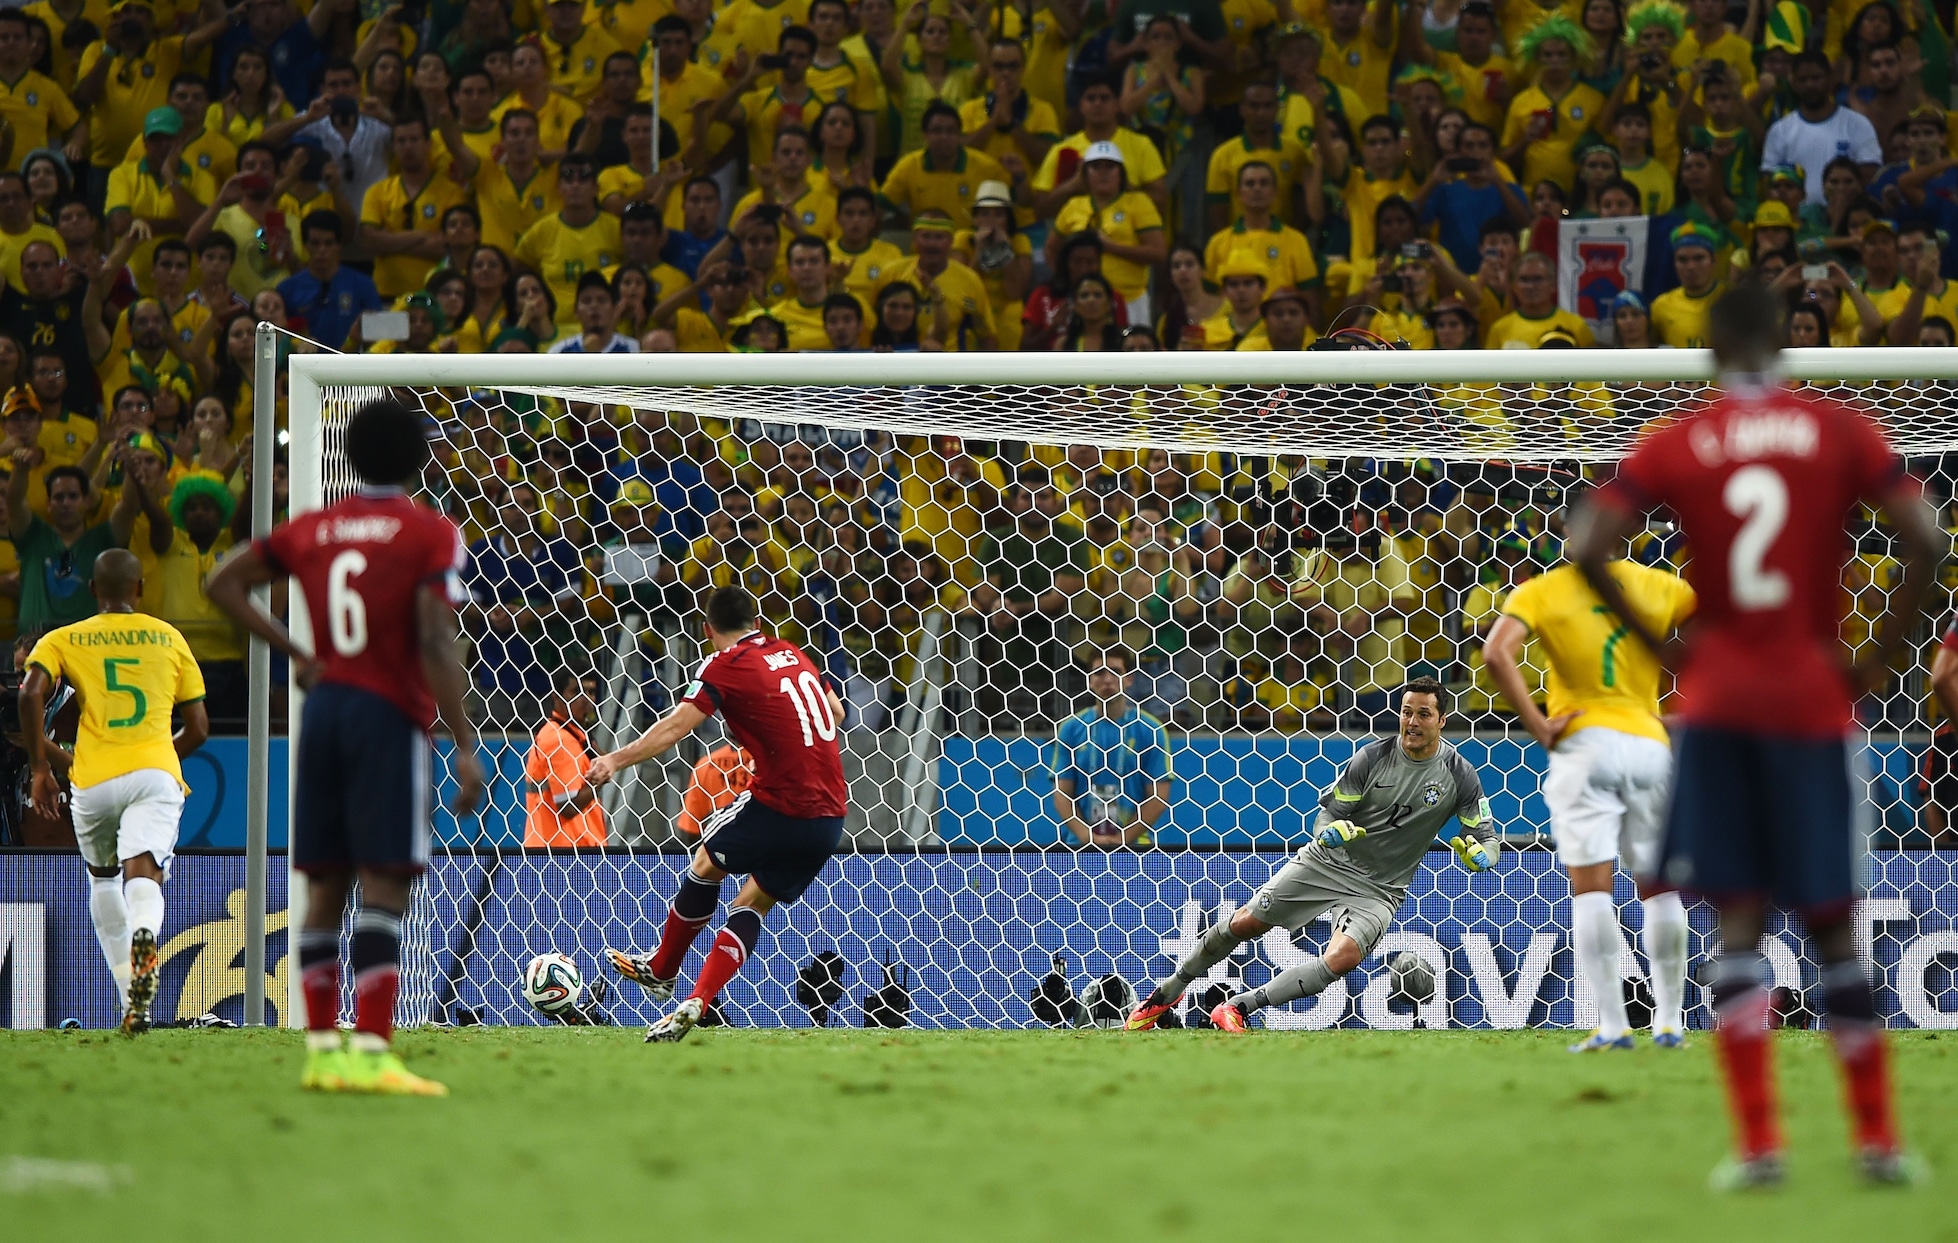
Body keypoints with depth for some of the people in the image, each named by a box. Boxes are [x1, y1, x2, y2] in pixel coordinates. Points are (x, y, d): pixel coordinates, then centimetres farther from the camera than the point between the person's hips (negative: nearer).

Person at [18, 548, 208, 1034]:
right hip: (156, 774, 0)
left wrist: (39, 766, 0)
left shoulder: (63, 640, 12)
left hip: (95, 780, 0)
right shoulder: (169, 638, 17)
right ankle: (143, 935, -53)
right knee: (143, 876, -16)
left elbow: (31, 693, -8)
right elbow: (198, 729, 17)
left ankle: (130, 996, 19)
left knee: (102, 879, 25)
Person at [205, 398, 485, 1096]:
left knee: (325, 887, 9)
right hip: (390, 720, -5)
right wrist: (465, 746, -14)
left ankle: (322, 1048, 9)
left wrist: (293, 654, 14)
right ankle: (370, 1051, -18)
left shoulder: (311, 530, 10)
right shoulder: (432, 536, -5)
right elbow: (435, 645, -14)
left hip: (323, 706, 5)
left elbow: (223, 584, 15)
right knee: (384, 885, -9)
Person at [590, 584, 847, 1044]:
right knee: (752, 906, 14)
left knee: (707, 864, 18)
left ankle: (660, 971, 33)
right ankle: (696, 1003, 3)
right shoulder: (791, 653, 16)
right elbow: (836, 712, 29)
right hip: (830, 817, 6)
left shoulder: (725, 665, -5)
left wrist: (616, 760, -20)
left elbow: (676, 726, -17)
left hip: (779, 806, -6)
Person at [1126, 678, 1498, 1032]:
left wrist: (1479, 854, -28)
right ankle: (1168, 991, 26)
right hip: (1327, 863, 1)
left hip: (1377, 890, -1)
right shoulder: (1373, 757, -9)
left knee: (1343, 958, -28)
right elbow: (1327, 813, -4)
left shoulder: (1460, 775, -9)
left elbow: (1488, 837, -3)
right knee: (1245, 923, 2)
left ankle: (1239, 1007, -22)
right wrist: (1331, 831, -28)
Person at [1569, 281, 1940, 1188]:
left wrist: (1661, 648, 1)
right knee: (1832, 924, 7)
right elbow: (1925, 543, -8)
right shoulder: (1841, 431, 0)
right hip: (1814, 699, 0)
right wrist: (1877, 659, 1)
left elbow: (1586, 550, -9)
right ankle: (1879, 1139, 10)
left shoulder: (1673, 445, 1)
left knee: (1738, 919, 1)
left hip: (1717, 699, 0)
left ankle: (1758, 1144, -7)